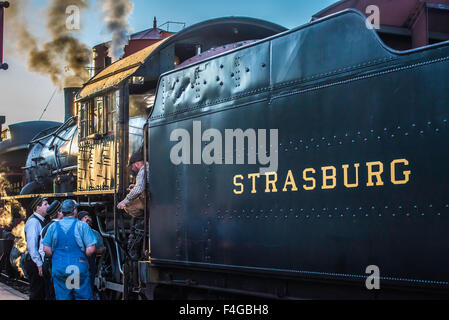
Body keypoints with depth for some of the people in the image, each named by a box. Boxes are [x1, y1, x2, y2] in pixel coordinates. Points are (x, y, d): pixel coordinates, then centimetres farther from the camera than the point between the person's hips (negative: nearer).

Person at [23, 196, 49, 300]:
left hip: (39, 262, 10)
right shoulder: (33, 221, -14)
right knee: (36, 294, -5)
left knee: (42, 293, 13)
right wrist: (39, 264, -22)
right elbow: (32, 245, -21)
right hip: (34, 262, -9)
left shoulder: (41, 221, 15)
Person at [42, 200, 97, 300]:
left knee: (62, 297, 8)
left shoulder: (53, 226, 5)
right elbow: (90, 249, -10)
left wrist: (56, 257, 15)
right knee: (84, 297, 5)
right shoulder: (82, 226, -4)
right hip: (79, 269, -3)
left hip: (58, 269, 3)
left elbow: (46, 248, 3)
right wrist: (82, 258, 7)